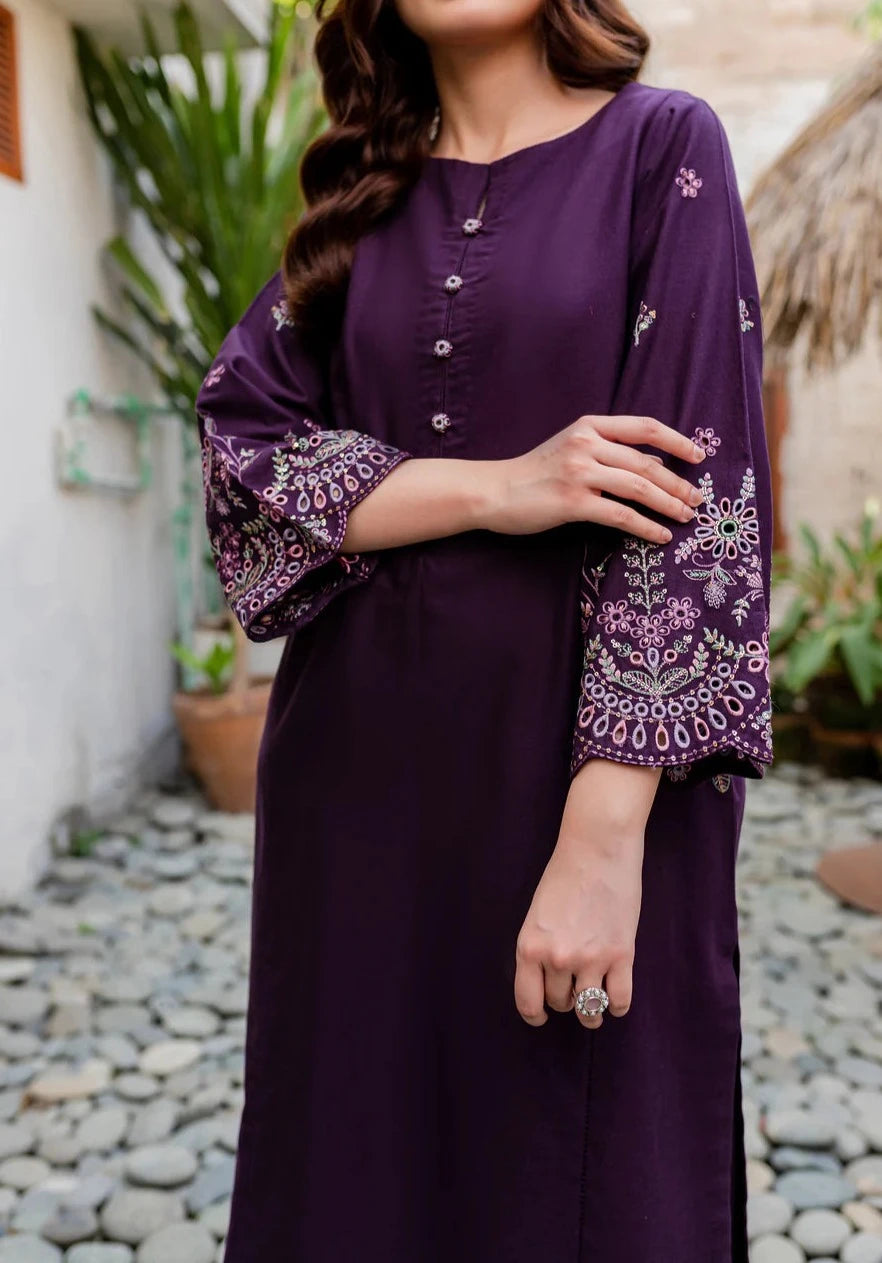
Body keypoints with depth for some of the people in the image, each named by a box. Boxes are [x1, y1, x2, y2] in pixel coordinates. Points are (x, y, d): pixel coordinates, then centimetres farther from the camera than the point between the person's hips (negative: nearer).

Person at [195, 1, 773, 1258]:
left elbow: (694, 495, -10)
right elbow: (240, 443, 1)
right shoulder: (360, 195, 12)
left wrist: (607, 836, -19)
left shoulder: (663, 149, 0)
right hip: (359, 765, 4)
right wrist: (500, 487, -15)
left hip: (583, 753, -3)